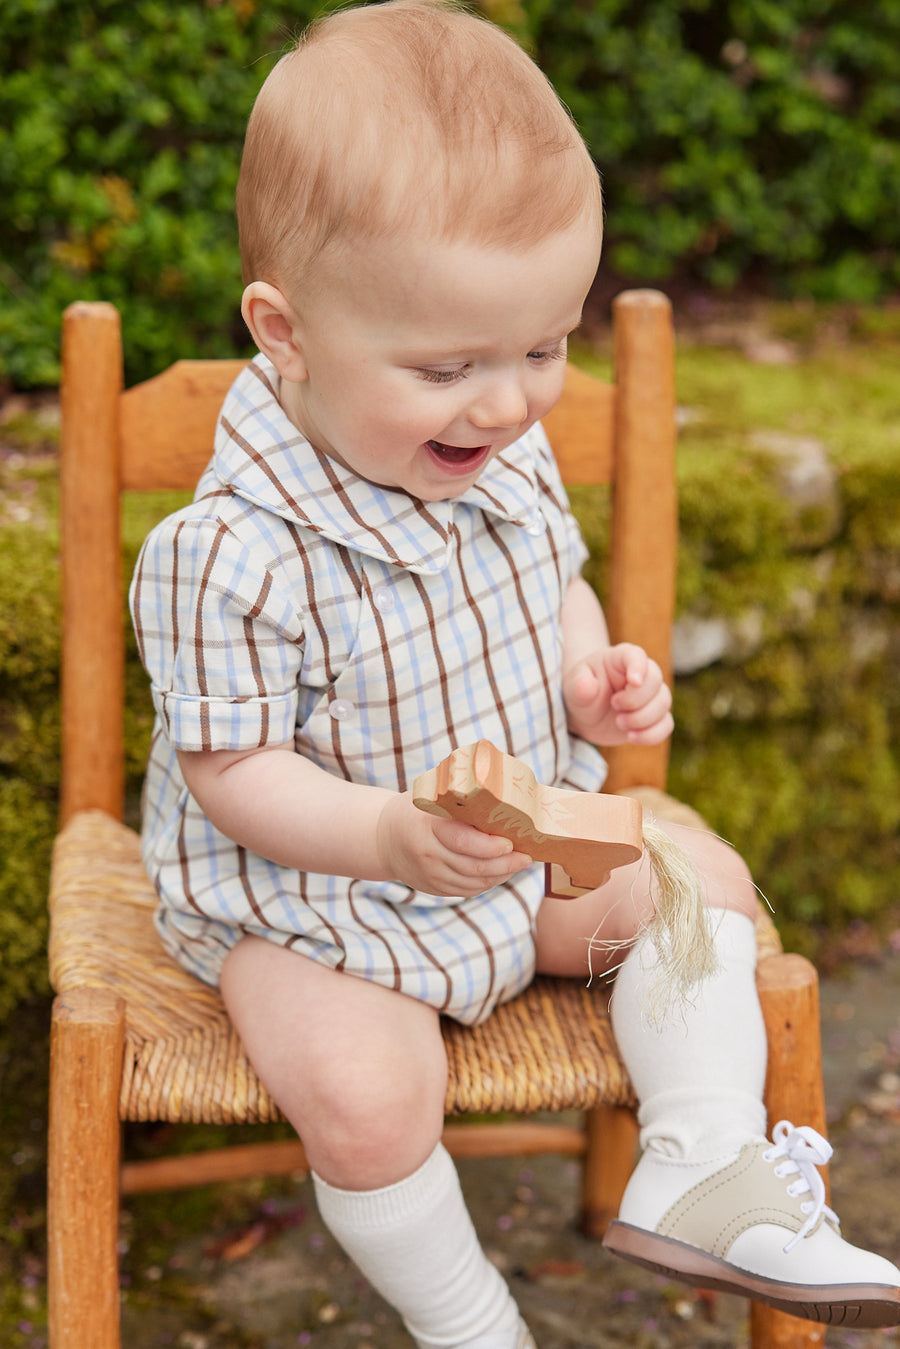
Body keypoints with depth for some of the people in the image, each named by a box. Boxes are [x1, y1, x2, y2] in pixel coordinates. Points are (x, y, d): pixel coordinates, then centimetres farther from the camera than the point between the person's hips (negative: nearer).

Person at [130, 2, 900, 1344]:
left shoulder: (507, 455, -8)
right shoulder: (232, 554, -30)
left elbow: (555, 583, 11)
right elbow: (232, 771, -23)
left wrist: (595, 674, -11)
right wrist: (393, 837, -39)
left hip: (524, 844, 7)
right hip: (306, 896, -6)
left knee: (704, 879, 3)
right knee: (365, 1097, -25)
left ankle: (700, 1165, 2)